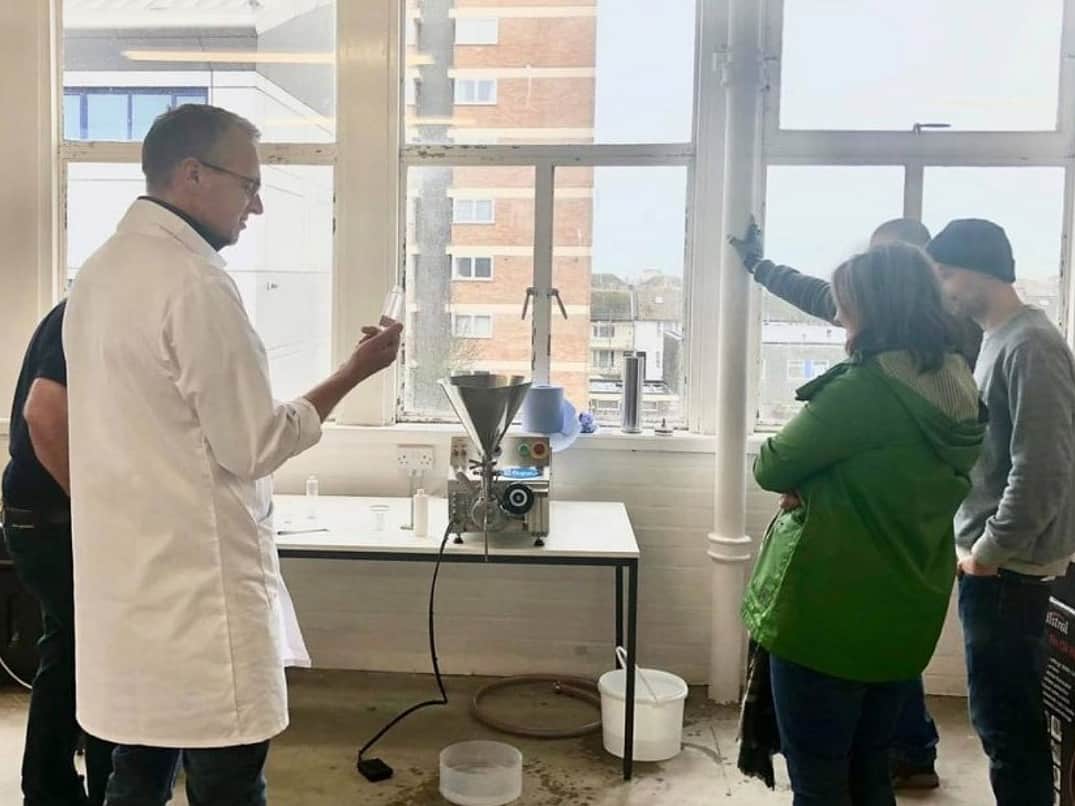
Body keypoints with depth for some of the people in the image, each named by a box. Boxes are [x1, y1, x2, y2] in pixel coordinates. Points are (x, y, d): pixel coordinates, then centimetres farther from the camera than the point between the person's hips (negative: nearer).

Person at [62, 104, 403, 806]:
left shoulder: (99, 273, 10)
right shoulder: (195, 282, -18)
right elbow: (253, 446, -16)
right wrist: (356, 372, -7)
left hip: (126, 575, 9)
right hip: (196, 583, -9)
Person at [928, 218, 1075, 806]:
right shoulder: (997, 340, 13)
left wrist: (990, 550, -15)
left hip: (1006, 570, -9)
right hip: (996, 564, 9)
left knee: (1006, 720, -1)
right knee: (1006, 716, 18)